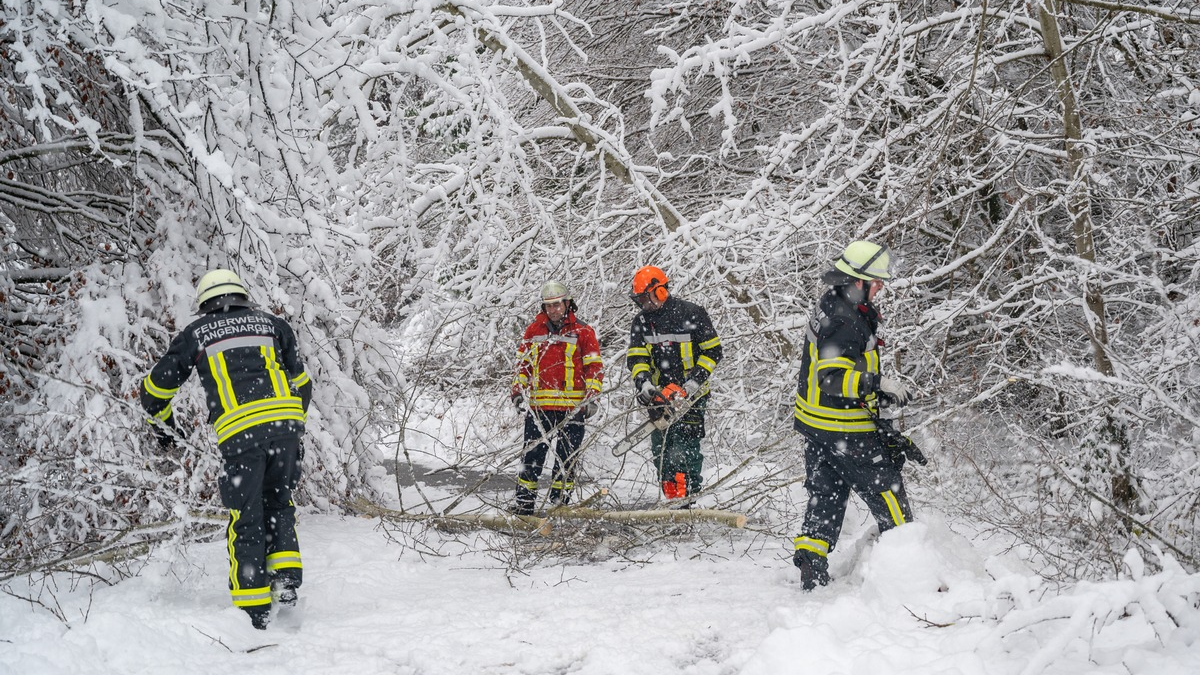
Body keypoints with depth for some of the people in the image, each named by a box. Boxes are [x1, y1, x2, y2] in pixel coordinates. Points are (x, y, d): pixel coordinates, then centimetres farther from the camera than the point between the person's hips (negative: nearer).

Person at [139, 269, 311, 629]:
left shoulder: (196, 333, 18)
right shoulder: (272, 324, 22)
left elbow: (155, 388, 25)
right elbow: (302, 384, 26)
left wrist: (163, 423, 43)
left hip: (239, 432, -2)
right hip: (285, 423, 2)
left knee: (247, 519, 6)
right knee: (278, 504, 22)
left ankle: (253, 610, 5)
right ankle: (286, 578, 9)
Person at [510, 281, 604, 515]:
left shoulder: (582, 332, 5)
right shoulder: (534, 331, 12)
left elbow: (594, 366, 6)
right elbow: (522, 362, 18)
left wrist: (593, 396, -4)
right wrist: (518, 390, 7)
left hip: (572, 406, -1)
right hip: (538, 405, 1)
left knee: (567, 457, 3)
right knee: (533, 454, 0)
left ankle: (560, 502, 12)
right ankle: (524, 502, 6)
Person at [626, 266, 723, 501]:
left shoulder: (691, 314, -6)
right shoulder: (641, 322, 8)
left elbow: (713, 352, -4)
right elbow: (636, 357, 2)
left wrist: (694, 382, -13)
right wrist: (643, 382, -17)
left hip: (690, 394, -5)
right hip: (659, 394, 5)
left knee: (685, 448, -13)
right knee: (660, 450, 3)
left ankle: (691, 497, -11)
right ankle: (671, 499, 10)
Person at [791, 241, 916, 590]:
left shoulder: (834, 305, 11)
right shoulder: (844, 321, -23)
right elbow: (832, 377, -31)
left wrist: (877, 392, 19)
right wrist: (880, 384, -32)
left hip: (818, 423, 10)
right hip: (845, 428, -10)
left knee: (826, 494, 14)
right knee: (886, 489, 2)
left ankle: (811, 571, 15)